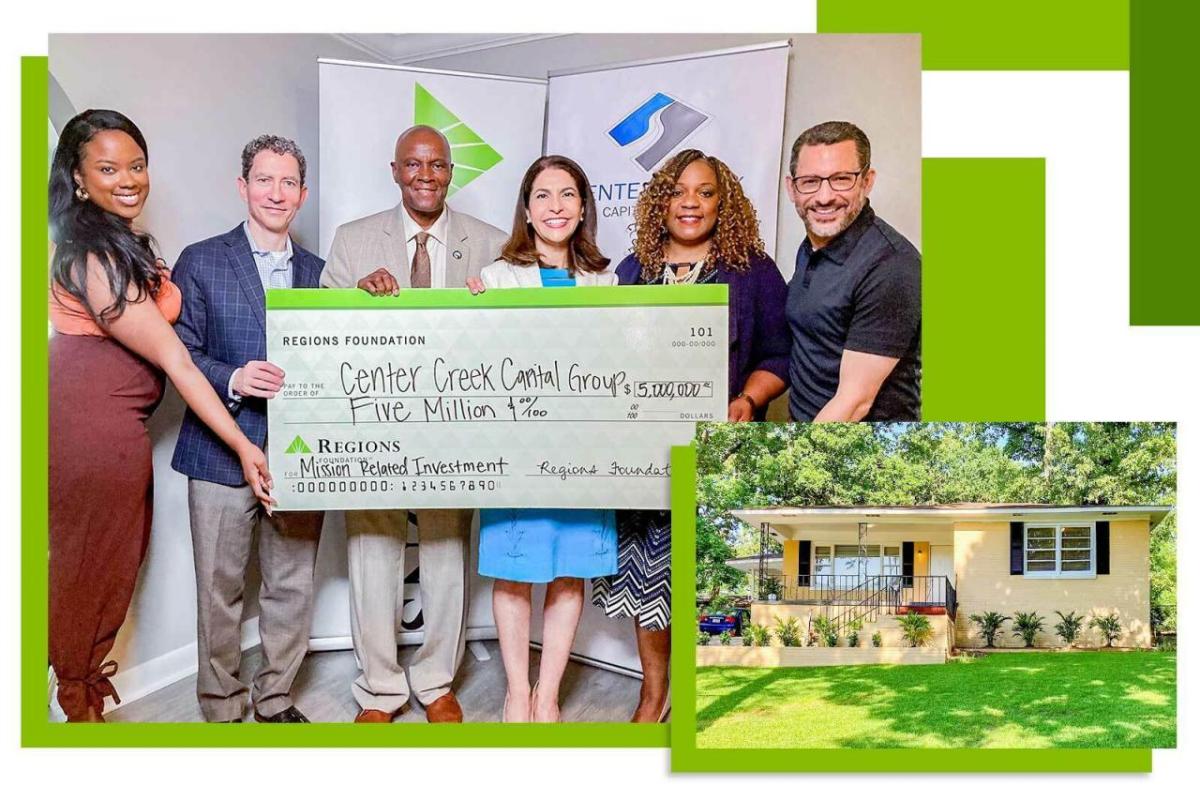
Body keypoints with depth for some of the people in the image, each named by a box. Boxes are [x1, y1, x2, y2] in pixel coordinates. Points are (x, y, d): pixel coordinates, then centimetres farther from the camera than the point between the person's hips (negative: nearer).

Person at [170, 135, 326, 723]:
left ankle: (276, 698, 29)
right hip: (222, 453, -3)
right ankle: (222, 708, 24)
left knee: (292, 588, 11)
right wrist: (233, 380, -20)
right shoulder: (200, 262, 3)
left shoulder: (318, 272, 13)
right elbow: (179, 352, -3)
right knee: (219, 592, 7)